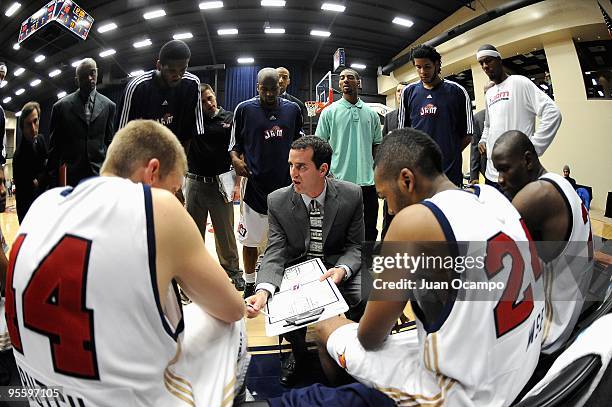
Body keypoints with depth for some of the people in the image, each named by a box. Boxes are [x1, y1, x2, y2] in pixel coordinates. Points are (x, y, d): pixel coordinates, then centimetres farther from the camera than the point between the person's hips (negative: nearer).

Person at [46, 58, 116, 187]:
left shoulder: (109, 106, 9)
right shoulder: (61, 106, 6)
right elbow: (54, 146, 8)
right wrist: (53, 181, 4)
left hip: (99, 174, 1)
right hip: (70, 176, 0)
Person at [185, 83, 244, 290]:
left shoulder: (229, 118, 1)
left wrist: (237, 184, -3)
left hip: (221, 184, -1)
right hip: (194, 182, 2)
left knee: (225, 230, 7)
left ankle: (232, 269, 22)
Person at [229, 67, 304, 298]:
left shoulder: (293, 109, 6)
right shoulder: (244, 109, -1)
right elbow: (235, 143, 5)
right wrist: (235, 159, -14)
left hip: (286, 185, 2)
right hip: (255, 186, -2)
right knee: (250, 240, 8)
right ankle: (249, 285, 27)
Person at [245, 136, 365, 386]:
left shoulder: (351, 195, -12)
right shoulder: (277, 202, -12)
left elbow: (355, 246, -4)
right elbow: (275, 253, -15)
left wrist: (342, 269, -27)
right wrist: (263, 291, -36)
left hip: (338, 266, 0)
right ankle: (298, 350, 11)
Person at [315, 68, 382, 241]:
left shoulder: (371, 113, 10)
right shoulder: (329, 112, 2)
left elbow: (376, 146, 15)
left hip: (368, 182, 3)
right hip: (338, 181, -2)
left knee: (370, 231, 10)